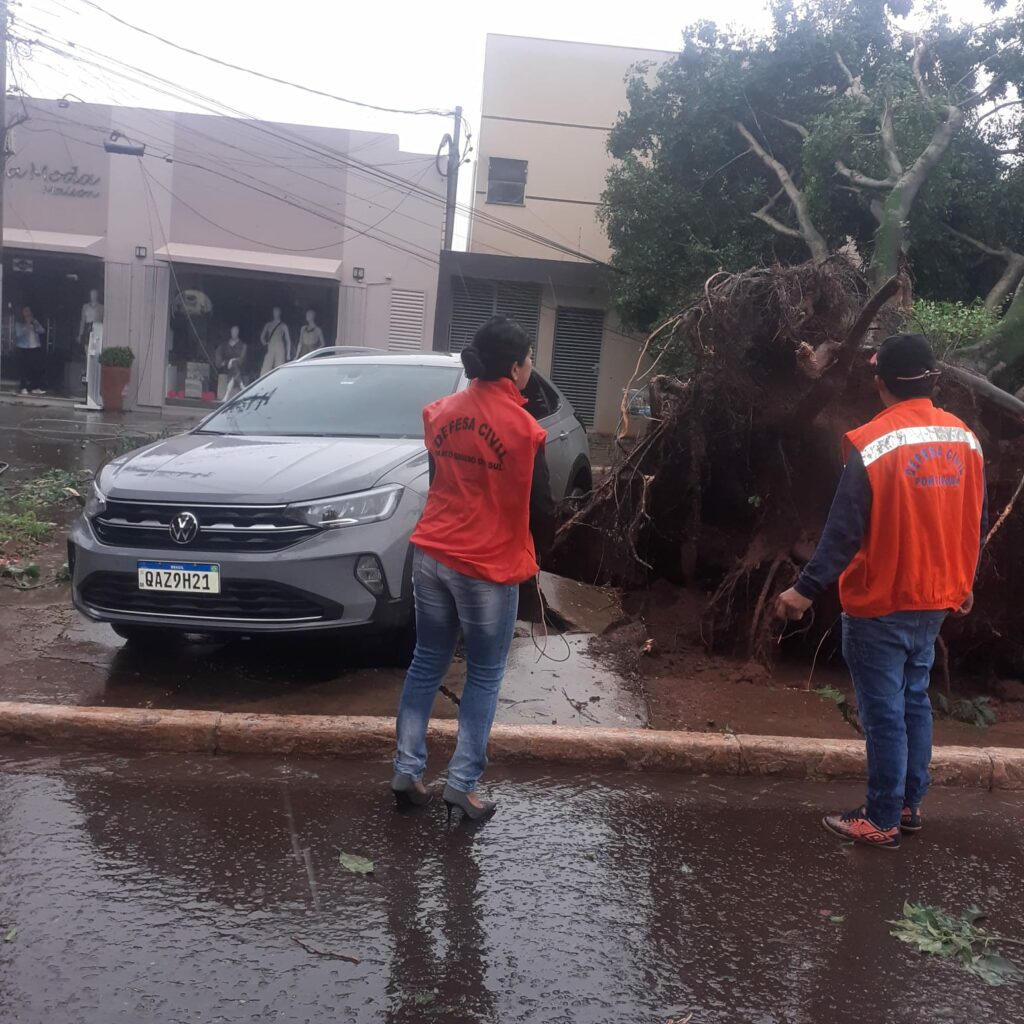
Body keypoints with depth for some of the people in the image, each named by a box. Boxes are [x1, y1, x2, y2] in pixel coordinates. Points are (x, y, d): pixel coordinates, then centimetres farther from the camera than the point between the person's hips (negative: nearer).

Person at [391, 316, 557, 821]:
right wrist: (536, 552, 11)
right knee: (484, 678, 8)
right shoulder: (522, 427, -14)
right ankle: (462, 784, 10)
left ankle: (406, 771, 20)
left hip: (432, 554, 6)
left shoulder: (440, 412, 4)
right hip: (489, 567, -5)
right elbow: (540, 506, -8)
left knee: (426, 664, 16)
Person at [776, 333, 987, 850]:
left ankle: (882, 821, 11)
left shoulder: (872, 443, -19)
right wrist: (964, 583, 22)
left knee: (884, 714, 1)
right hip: (935, 599, 7)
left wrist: (807, 588, -15)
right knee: (915, 701, 18)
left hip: (880, 604, -7)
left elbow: (845, 529, -21)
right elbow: (977, 522, 10)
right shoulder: (964, 438, 2)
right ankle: (909, 805, 27)